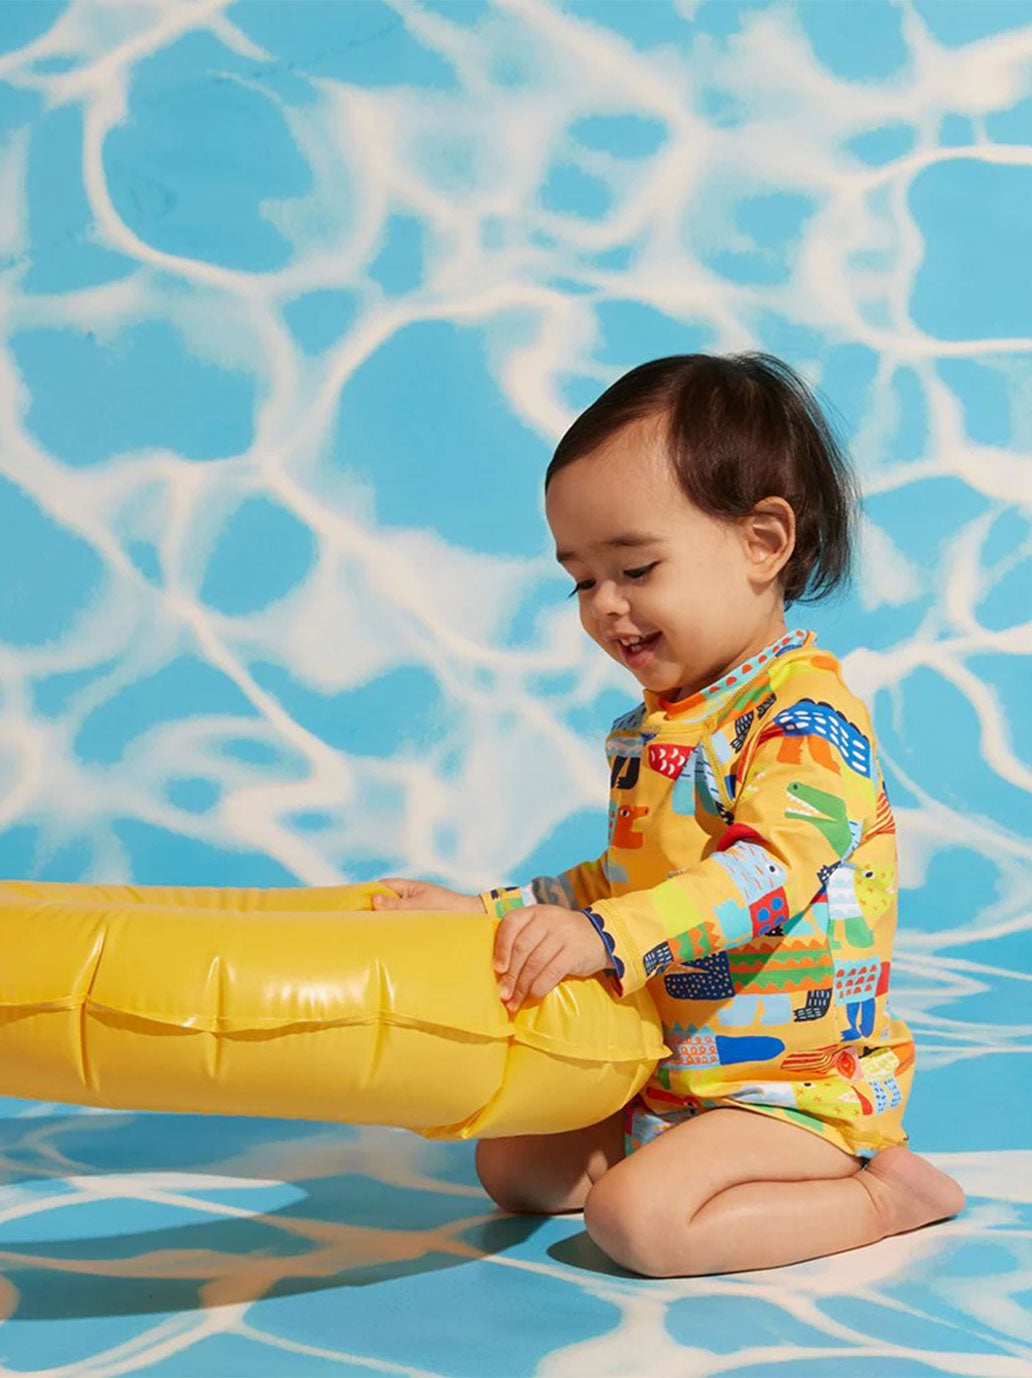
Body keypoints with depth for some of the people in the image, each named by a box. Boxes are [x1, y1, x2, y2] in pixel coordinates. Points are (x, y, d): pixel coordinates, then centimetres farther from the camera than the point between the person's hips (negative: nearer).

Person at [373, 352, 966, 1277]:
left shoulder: (806, 712, -18)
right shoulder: (651, 727, 11)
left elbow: (770, 873, -34)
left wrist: (605, 939, -46)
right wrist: (488, 913, 9)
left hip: (802, 1086, -10)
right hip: (665, 1074, 10)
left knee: (637, 1217, -26)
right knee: (510, 1166, 8)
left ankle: (883, 1194, -5)